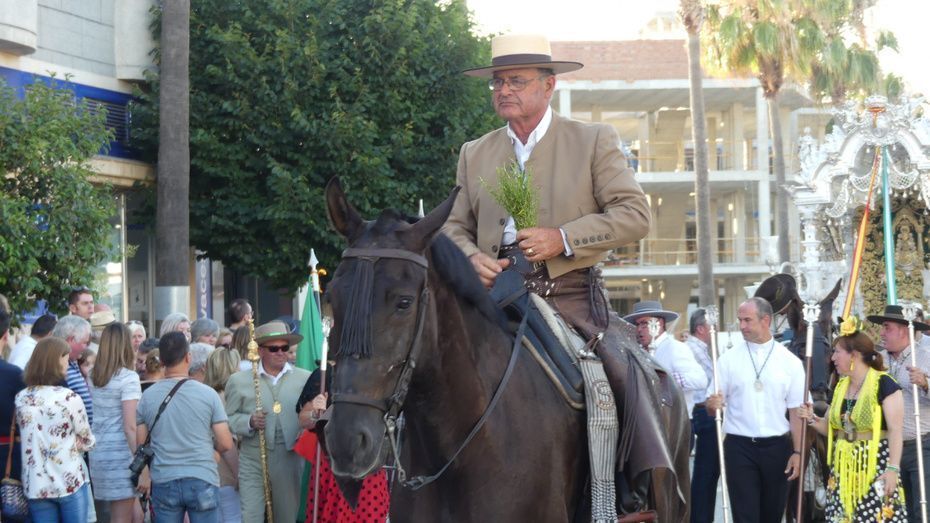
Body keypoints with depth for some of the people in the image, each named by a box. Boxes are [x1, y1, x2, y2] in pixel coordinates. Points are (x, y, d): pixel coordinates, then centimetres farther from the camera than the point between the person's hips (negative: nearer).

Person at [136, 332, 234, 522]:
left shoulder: (148, 396, 0)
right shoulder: (208, 394, -6)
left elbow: (139, 444, 6)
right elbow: (225, 444, -4)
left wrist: (144, 474, 21)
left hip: (163, 483, 2)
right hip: (202, 481, -2)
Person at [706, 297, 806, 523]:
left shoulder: (790, 362, 1)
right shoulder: (729, 359, 1)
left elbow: (796, 411, 1)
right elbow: (713, 408, 1)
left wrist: (797, 452, -5)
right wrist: (712, 404, -23)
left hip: (777, 447, 1)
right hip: (739, 447, -1)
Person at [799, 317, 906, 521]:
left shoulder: (884, 384, -9)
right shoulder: (841, 386, 14)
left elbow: (895, 430, -13)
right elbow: (832, 427, 21)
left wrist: (893, 468, -20)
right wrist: (812, 420, 1)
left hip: (875, 467, -7)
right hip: (843, 470, 7)